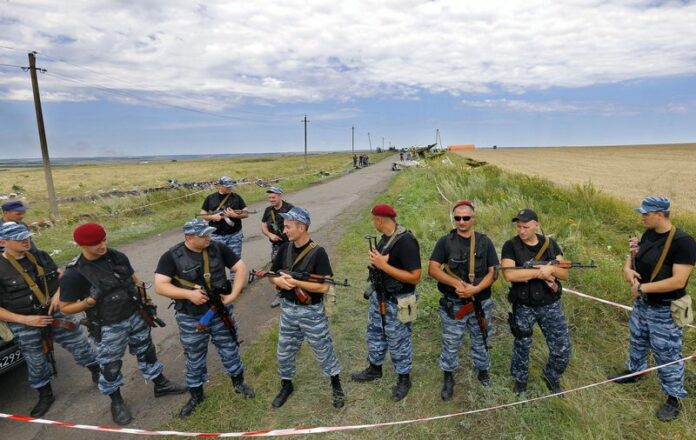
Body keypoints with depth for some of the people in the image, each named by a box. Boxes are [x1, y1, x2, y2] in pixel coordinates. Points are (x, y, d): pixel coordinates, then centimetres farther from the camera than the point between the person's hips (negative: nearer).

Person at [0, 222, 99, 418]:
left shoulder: (40, 256, -1)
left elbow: (61, 276, 10)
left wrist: (59, 293, -10)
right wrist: (25, 319, -18)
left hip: (56, 313, 3)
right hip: (25, 324, -2)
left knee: (79, 344, 9)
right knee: (36, 361, 14)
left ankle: (98, 371, 32)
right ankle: (45, 396, 36)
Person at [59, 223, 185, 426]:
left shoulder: (116, 256, -7)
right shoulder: (74, 274, -20)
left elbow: (134, 279, 8)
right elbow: (65, 308, -10)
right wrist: (90, 301, -26)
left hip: (135, 316, 5)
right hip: (108, 328, -4)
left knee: (146, 352, 20)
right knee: (110, 366, 13)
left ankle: (160, 385, 40)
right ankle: (116, 402, 38)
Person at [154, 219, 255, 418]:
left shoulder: (218, 248, -9)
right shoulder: (172, 256, -14)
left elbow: (241, 268, -5)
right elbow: (160, 286, -16)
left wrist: (233, 295, -15)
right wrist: (189, 294, -27)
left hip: (220, 312, 2)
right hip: (191, 318, -1)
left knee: (230, 349, 17)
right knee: (194, 358, 16)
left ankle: (238, 383, 41)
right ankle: (196, 395, 38)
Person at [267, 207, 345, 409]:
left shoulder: (318, 253, -19)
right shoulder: (285, 248, -2)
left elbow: (324, 286, -23)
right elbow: (271, 275, 6)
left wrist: (295, 282, -25)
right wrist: (278, 280, -18)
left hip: (311, 311, -5)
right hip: (288, 308, 5)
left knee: (323, 350, 12)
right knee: (284, 351, 17)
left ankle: (336, 384, 34)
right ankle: (286, 385, 40)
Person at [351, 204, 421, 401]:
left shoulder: (406, 242, -27)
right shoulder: (386, 237, 0)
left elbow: (415, 277, -29)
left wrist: (383, 265, -29)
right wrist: (375, 259, -6)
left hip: (397, 302, -8)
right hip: (379, 296, 9)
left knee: (398, 342, 10)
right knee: (375, 333, 23)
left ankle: (404, 379, 33)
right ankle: (374, 369, 45)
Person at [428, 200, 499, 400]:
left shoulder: (485, 242, -1)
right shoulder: (445, 242, -7)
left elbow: (493, 272, -3)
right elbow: (433, 269, -11)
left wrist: (475, 289, -19)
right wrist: (456, 283, -22)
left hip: (481, 303, 2)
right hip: (453, 304, -2)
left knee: (480, 340, 20)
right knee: (451, 343, 8)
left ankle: (483, 370, 43)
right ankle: (448, 378, 28)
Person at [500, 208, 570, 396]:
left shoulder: (550, 244, 0)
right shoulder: (511, 246, -12)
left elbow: (564, 274, -1)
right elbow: (509, 274, -25)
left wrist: (551, 269, -23)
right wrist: (540, 272, -22)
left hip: (551, 305, 3)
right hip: (524, 307, -3)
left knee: (562, 349, 7)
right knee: (522, 347, 15)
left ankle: (551, 376, 35)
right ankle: (520, 380, 39)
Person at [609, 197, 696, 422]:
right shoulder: (649, 234, -2)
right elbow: (635, 256, 13)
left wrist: (642, 287, -23)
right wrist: (628, 268, -9)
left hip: (665, 311, -7)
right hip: (642, 303, 7)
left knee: (667, 355, 8)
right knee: (637, 341, 26)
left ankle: (674, 399, 27)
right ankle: (633, 371, 49)